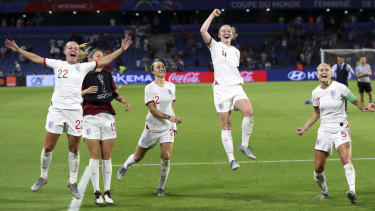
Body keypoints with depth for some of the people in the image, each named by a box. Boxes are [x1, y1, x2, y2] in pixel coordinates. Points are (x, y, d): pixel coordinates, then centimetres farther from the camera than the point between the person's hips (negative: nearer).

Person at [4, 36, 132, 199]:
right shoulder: (57, 64, 9)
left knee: (74, 149, 4)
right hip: (56, 110, 0)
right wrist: (18, 49, 12)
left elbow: (103, 61, 9)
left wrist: (121, 49, 3)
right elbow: (37, 58, 14)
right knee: (48, 147, 2)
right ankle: (43, 177, 22)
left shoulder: (83, 67, 8)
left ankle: (72, 181, 18)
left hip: (75, 111, 0)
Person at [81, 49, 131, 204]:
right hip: (91, 118, -4)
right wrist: (86, 91, -18)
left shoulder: (107, 75, 16)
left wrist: (125, 101, 8)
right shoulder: (85, 75, 3)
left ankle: (107, 192, 7)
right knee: (94, 156, -5)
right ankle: (97, 193, -2)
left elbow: (115, 93, 25)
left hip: (108, 117, 4)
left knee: (107, 157, 2)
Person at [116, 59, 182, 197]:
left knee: (166, 157, -15)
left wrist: (174, 125, 18)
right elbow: (152, 109, -19)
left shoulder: (171, 87, 5)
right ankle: (125, 166, 45)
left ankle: (160, 188, 2)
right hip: (152, 127, -3)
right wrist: (169, 117, -29)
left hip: (167, 128, 3)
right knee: (137, 157, 9)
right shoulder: (149, 88, -11)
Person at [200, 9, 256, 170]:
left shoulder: (236, 51, 22)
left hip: (236, 87, 3)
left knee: (249, 112, -24)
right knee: (226, 125, -5)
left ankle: (244, 145, -9)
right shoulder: (215, 46, 8)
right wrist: (213, 15, 0)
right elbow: (203, 31, -8)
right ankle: (231, 159, -2)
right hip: (221, 89, -3)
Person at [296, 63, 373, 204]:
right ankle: (324, 192, 27)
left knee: (346, 160, -28)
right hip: (324, 131, 4)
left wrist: (365, 108, -20)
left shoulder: (340, 88, -7)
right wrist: (304, 128, 15)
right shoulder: (316, 92, 7)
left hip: (340, 129, -4)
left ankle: (352, 191, -38)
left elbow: (356, 102, 1)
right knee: (318, 169, 1)